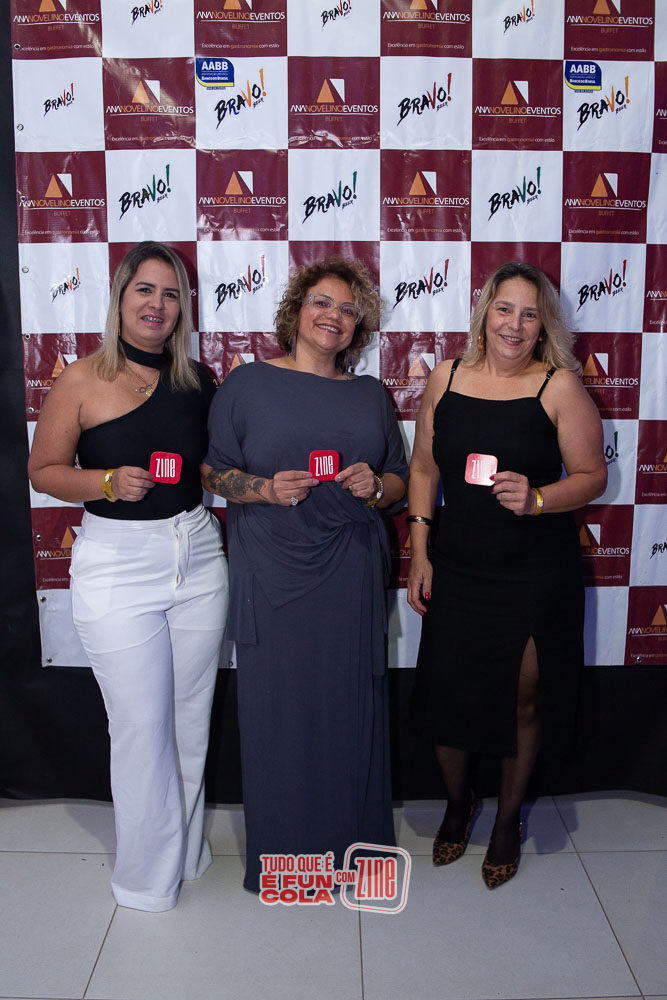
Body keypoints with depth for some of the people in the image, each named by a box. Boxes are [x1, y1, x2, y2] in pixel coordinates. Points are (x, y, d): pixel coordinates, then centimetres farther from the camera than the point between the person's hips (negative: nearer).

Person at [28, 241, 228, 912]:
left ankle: (187, 848, 38)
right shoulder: (82, 380, -6)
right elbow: (43, 470, -2)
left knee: (191, 718, 15)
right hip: (116, 566, -4)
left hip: (197, 556, 4)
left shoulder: (196, 379, 5)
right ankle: (148, 874, 27)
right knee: (142, 726, 3)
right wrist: (109, 482, -18)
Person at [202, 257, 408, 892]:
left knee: (350, 708, 8)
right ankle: (280, 853, 24)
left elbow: (400, 481, 15)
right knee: (277, 708, 4)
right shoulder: (247, 383, 3)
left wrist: (376, 486, -7)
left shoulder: (370, 396, 12)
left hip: (350, 578, 3)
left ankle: (352, 843, 29)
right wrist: (264, 489, -15)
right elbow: (210, 471, 2)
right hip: (272, 575, -2)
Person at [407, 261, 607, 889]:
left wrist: (537, 498, -22)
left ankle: (508, 820, 36)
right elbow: (424, 467, 9)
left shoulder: (559, 386, -6)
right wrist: (419, 552, 4)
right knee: (445, 693, 8)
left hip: (537, 574, -2)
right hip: (457, 568, 3)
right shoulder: (445, 378, 3)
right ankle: (457, 803, 39)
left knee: (523, 699, 9)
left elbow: (592, 475, -3)